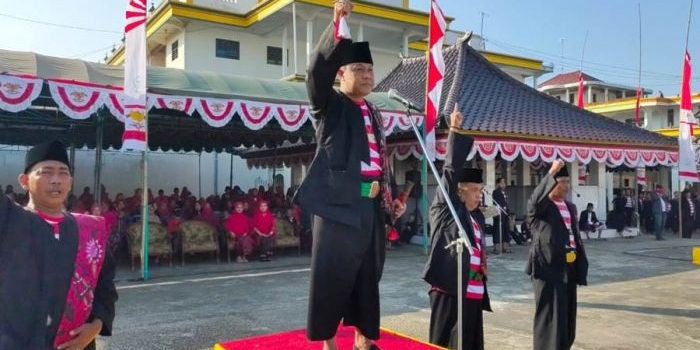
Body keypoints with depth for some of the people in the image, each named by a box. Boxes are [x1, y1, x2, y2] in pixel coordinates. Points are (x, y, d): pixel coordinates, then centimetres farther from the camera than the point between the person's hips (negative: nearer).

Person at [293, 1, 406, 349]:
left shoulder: (374, 114, 20)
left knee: (368, 275, 12)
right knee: (332, 276, -1)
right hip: (339, 203, -6)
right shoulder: (330, 105, 2)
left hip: (372, 205, 6)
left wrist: (392, 197, 15)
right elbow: (318, 70, -18)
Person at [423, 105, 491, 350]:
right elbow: (451, 172, -13)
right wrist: (455, 131, -18)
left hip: (473, 294, 8)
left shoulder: (476, 216, 16)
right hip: (450, 292, -7)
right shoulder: (445, 210, -5)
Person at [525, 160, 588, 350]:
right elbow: (535, 200, -33)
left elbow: (576, 236, 18)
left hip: (569, 268, 7)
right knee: (551, 317, -3)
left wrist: (581, 264, 13)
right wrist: (551, 172, -36)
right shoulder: (540, 206, -8)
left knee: (567, 316, 15)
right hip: (549, 268, -7)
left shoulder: (570, 207, 14)